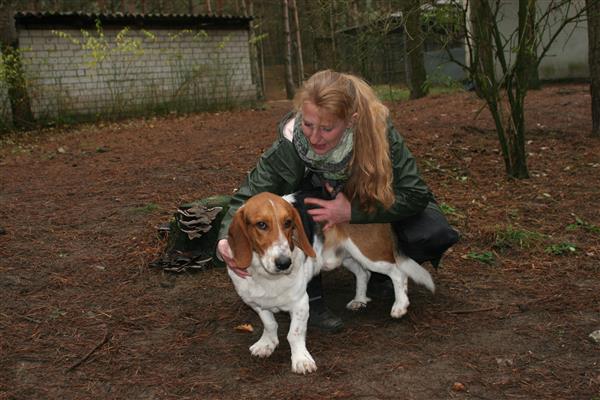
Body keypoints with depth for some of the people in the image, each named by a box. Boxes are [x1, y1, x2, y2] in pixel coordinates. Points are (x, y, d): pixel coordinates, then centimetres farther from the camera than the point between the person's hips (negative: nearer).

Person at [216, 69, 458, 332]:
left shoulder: (377, 130, -33)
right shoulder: (289, 147, -33)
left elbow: (415, 194, -28)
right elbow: (248, 197, -26)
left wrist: (352, 212, -37)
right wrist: (226, 240, -46)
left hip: (372, 210, 0)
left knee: (434, 234, -23)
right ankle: (310, 299, -13)